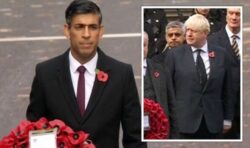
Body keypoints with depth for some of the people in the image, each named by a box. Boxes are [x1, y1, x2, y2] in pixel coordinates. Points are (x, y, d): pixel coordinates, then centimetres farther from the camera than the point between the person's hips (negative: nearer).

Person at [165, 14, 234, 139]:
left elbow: (227, 89, 10)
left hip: (212, 123, 2)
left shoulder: (220, 54, 6)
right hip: (184, 120, -2)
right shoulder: (174, 55, 0)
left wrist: (227, 118, 9)